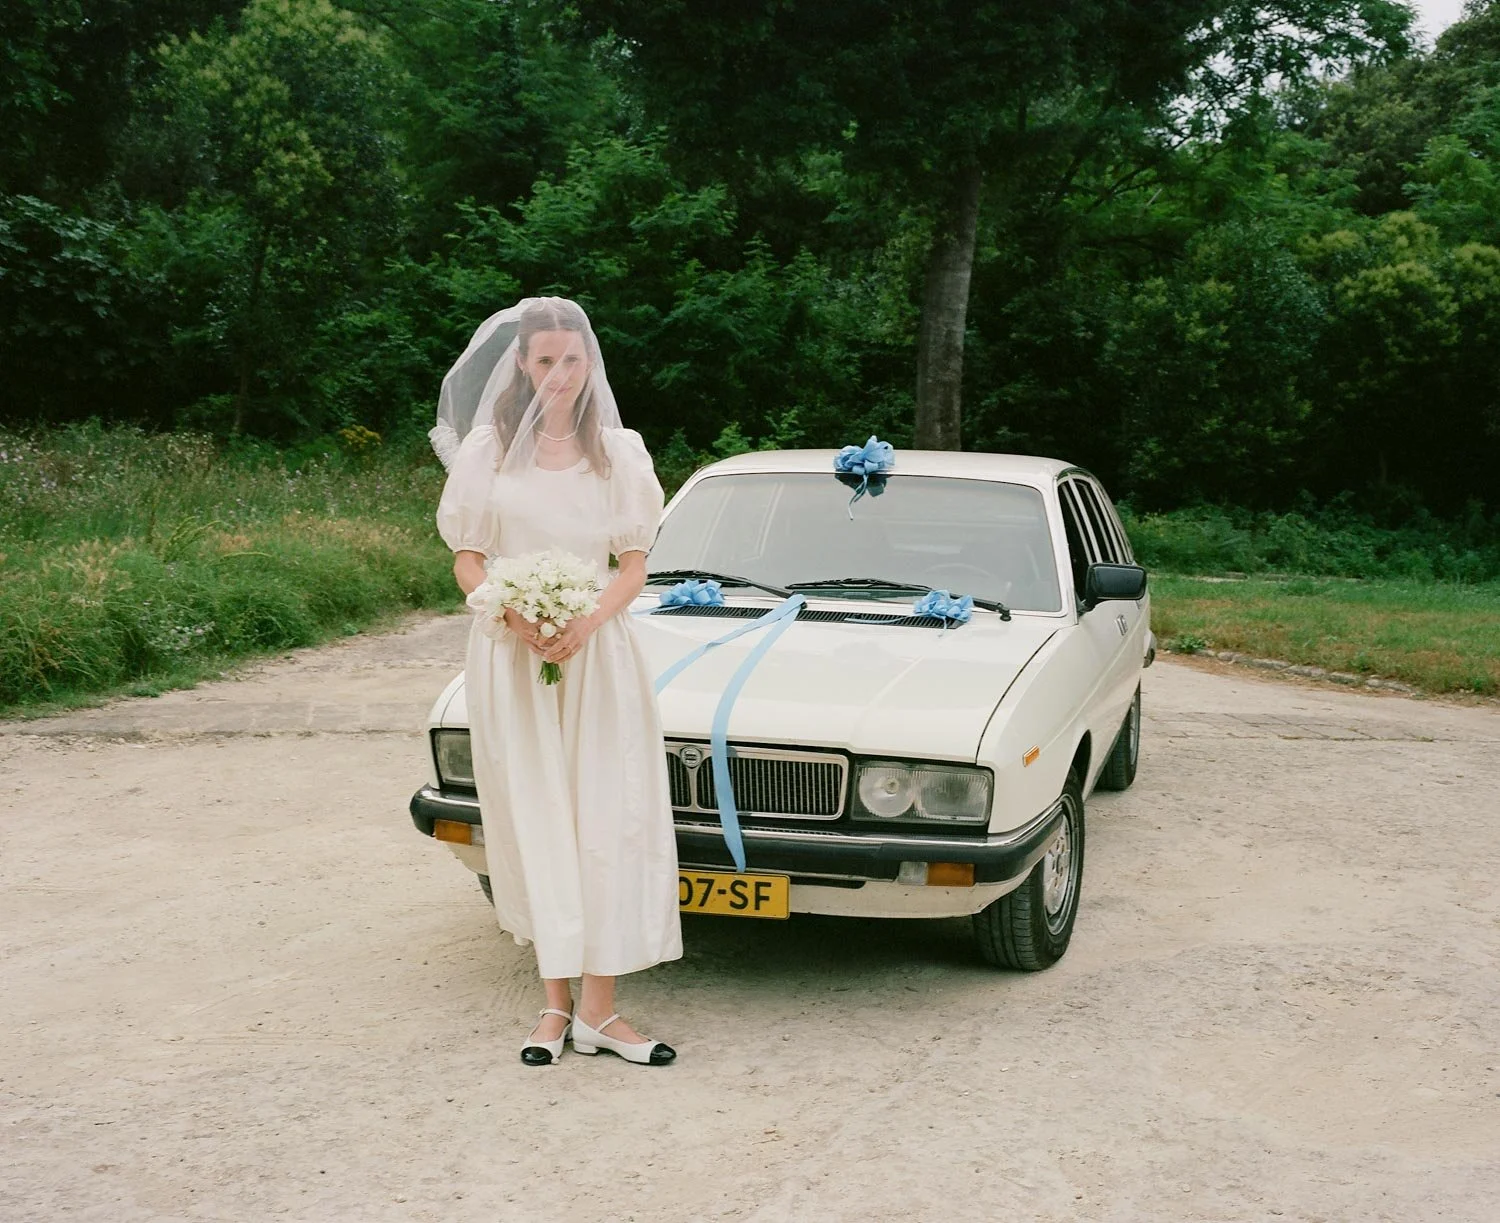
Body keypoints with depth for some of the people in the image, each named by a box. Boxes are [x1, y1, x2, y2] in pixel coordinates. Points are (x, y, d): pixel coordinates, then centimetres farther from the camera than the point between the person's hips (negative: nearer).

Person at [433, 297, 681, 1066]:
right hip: (510, 657, 0)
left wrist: (587, 624, -15)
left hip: (598, 655, 0)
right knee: (535, 826, 2)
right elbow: (467, 561, 3)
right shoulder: (488, 449, 4)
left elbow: (633, 564, 4)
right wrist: (518, 617, -16)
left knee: (604, 823, -4)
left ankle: (598, 1009, 0)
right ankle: (556, 1004, 9)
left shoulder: (618, 452, 5)